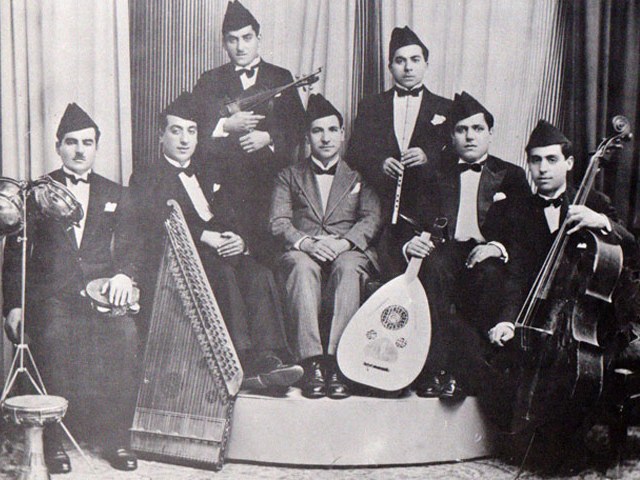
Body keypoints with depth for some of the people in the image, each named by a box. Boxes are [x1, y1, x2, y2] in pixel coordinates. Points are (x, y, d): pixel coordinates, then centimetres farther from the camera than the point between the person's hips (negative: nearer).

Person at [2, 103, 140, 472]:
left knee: (126, 335, -29)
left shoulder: (116, 196, 19)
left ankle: (116, 435, -15)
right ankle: (54, 439, -18)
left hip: (101, 290, 1)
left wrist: (124, 274, -14)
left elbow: (130, 245, 10)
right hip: (50, 293, -1)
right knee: (55, 336, -33)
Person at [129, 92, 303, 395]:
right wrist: (203, 237, -17)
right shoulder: (145, 181, 15)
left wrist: (240, 240, -6)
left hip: (223, 255, 4)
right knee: (223, 274, -35)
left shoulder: (211, 177, 31)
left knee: (258, 275, -29)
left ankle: (268, 357, -42)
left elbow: (233, 221, 19)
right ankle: (247, 362, -43)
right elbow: (155, 227, -4)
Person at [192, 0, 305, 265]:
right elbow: (197, 129, 3)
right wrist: (225, 126, -13)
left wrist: (268, 138, -9)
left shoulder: (280, 78, 15)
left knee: (269, 251, -9)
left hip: (272, 182, 0)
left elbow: (298, 127, 7)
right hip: (227, 182, 0)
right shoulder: (210, 81, 14)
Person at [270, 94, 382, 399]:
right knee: (302, 266, -36)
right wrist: (306, 242, -15)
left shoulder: (359, 177, 21)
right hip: (302, 253, 0)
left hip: (350, 254, 0)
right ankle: (312, 362, -42)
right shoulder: (289, 176, 22)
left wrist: (342, 242, -15)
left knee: (347, 267, -36)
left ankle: (337, 361, -41)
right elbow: (278, 223, 7)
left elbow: (372, 220, 5)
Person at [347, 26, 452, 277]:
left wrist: (428, 158, -14)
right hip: (381, 207, 1)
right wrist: (380, 163, -10)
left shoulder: (445, 109, 14)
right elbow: (354, 153, 9)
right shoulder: (371, 106, 18)